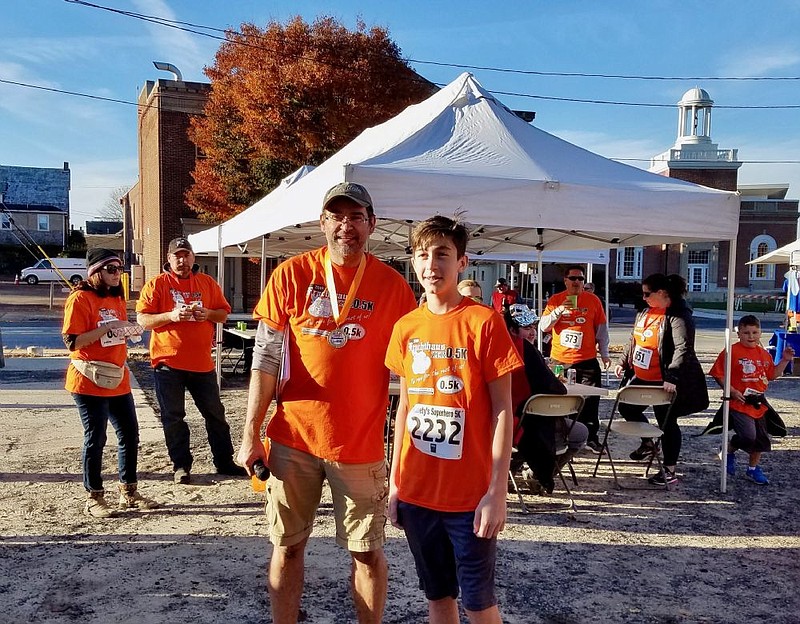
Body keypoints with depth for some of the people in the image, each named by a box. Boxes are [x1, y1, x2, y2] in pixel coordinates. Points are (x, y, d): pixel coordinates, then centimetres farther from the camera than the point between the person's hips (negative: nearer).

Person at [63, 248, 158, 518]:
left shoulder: (117, 298, 14)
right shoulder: (80, 298, -11)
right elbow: (72, 341, -18)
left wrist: (129, 330, 4)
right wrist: (107, 327, -23)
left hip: (118, 379, 8)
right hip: (90, 382, -8)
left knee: (130, 434, 11)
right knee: (95, 439, -1)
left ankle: (129, 492, 24)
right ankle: (94, 499, 13)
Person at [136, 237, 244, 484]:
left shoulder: (207, 283, 8)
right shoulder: (157, 284, -1)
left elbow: (223, 313, 12)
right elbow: (142, 319, -5)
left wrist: (208, 313, -10)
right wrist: (171, 316, -20)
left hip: (202, 361, 2)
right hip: (168, 361, -2)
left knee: (215, 414, 9)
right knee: (173, 417, 5)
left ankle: (224, 462, 20)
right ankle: (181, 465, 19)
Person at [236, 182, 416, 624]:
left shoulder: (392, 286, -4)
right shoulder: (291, 275, -3)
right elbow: (266, 357, -1)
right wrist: (251, 432, -2)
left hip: (362, 442, 0)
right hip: (294, 437, 1)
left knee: (368, 553, 9)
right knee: (287, 548, 13)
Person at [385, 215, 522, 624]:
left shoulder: (483, 322, -11)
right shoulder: (406, 327, 3)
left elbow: (502, 411, -10)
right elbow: (405, 404, 10)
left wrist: (497, 491, -13)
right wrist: (394, 480, 9)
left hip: (469, 493, -4)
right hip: (416, 490, 4)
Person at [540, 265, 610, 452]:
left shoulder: (593, 300, 4)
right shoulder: (555, 300, 3)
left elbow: (602, 328, 8)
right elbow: (543, 326, -2)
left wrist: (604, 354, 6)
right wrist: (559, 310, -16)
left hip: (587, 360, 0)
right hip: (559, 359, 0)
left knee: (590, 399, 3)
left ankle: (591, 436, 14)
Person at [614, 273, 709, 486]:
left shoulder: (678, 317, -18)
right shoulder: (644, 313, 9)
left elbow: (683, 348, -27)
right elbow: (633, 341, 20)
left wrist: (672, 378, -34)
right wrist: (623, 362, 15)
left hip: (665, 382, -9)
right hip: (641, 379, 9)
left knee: (667, 423, 0)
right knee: (626, 408, 17)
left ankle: (669, 471, 12)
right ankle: (648, 443, 39)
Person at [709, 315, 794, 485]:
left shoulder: (764, 354, 9)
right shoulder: (732, 351, -11)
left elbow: (772, 375, 18)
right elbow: (718, 374, -11)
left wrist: (785, 360, 7)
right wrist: (732, 391, -17)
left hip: (758, 403, 7)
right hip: (739, 402, -7)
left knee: (761, 438, 13)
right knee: (748, 436, -18)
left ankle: (753, 469, 32)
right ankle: (729, 450, 13)